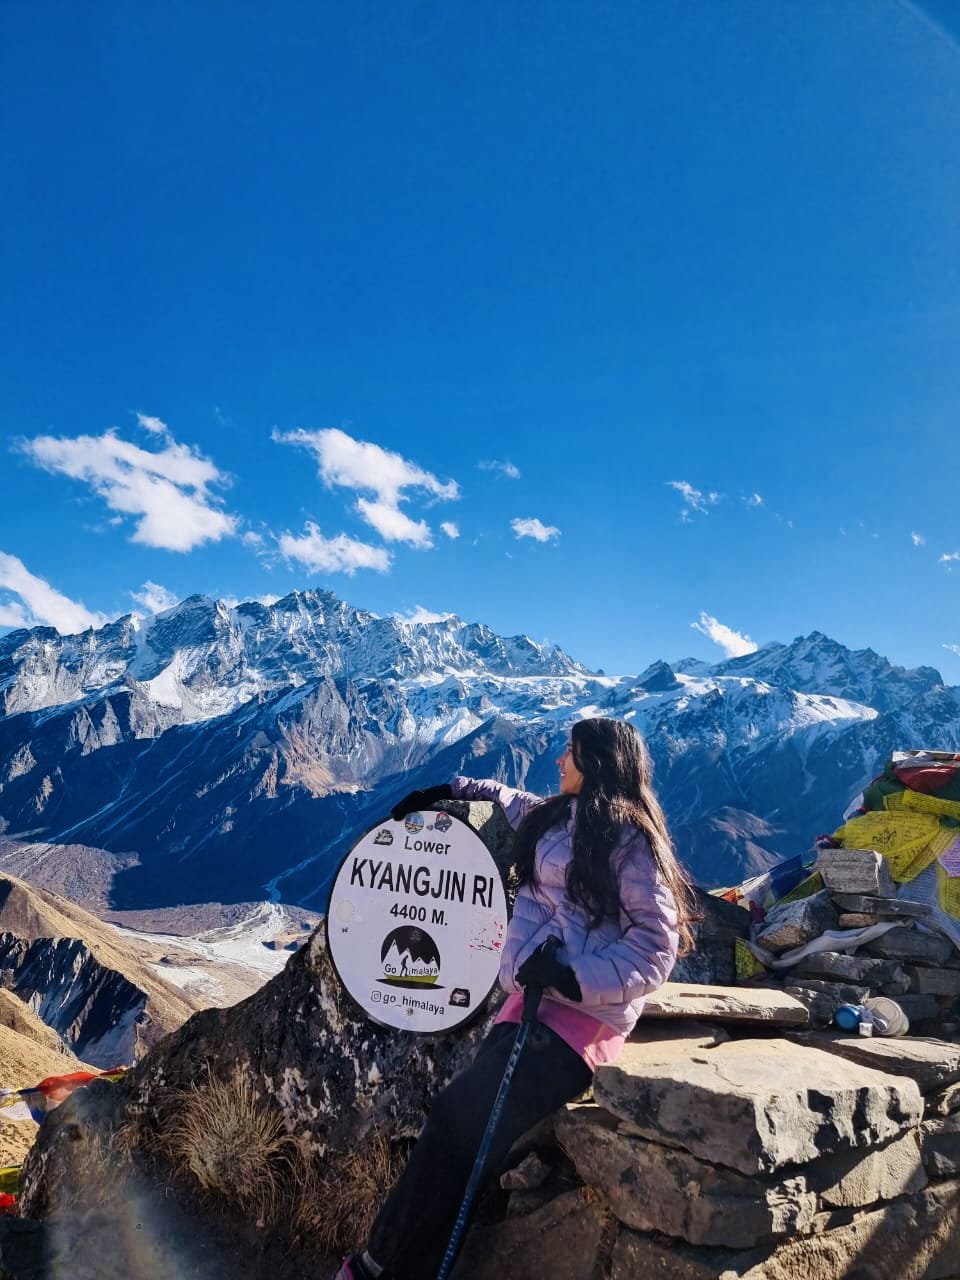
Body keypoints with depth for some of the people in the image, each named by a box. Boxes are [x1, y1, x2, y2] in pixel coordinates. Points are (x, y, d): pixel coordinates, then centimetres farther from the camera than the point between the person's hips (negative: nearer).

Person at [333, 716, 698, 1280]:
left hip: (582, 1014, -8)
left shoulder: (629, 838, -10)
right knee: (464, 1123, 0)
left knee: (459, 1117, -13)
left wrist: (576, 977, -23)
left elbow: (657, 943, -13)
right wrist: (452, 790, 32)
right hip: (535, 999, 8)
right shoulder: (559, 816, 13)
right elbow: (512, 801, 36)